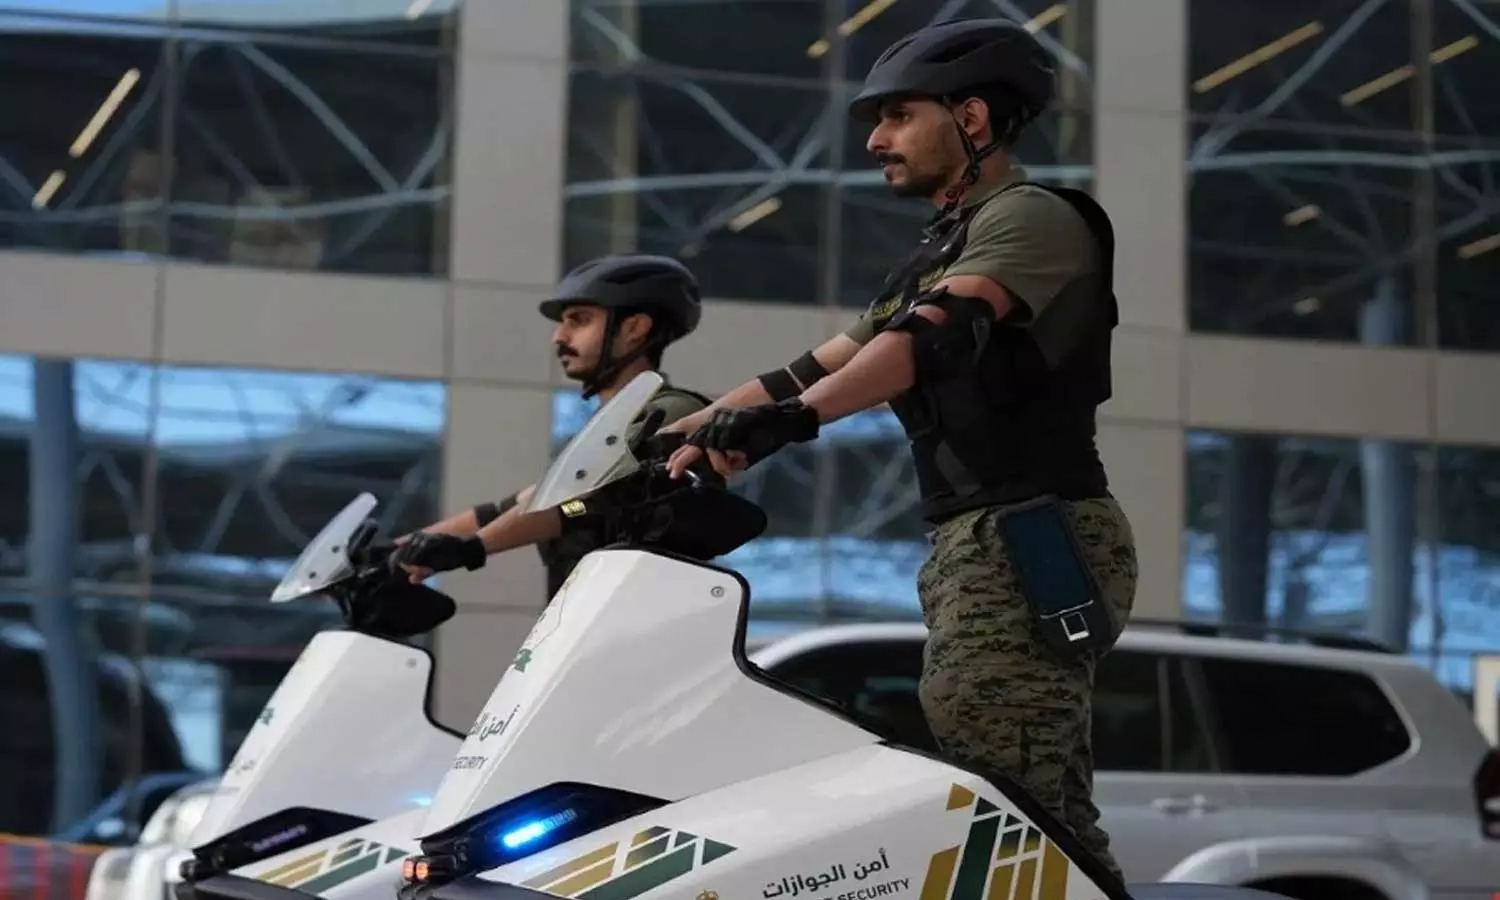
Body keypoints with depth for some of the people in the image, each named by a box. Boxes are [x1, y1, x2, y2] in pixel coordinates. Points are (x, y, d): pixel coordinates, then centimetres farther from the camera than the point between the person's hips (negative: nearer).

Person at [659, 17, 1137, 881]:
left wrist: (795, 415, -37)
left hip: (1032, 544, -10)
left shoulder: (1031, 214, -5)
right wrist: (689, 433, 16)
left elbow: (938, 333, -23)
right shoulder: (940, 251, 26)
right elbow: (825, 364, 24)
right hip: (976, 547, 10)